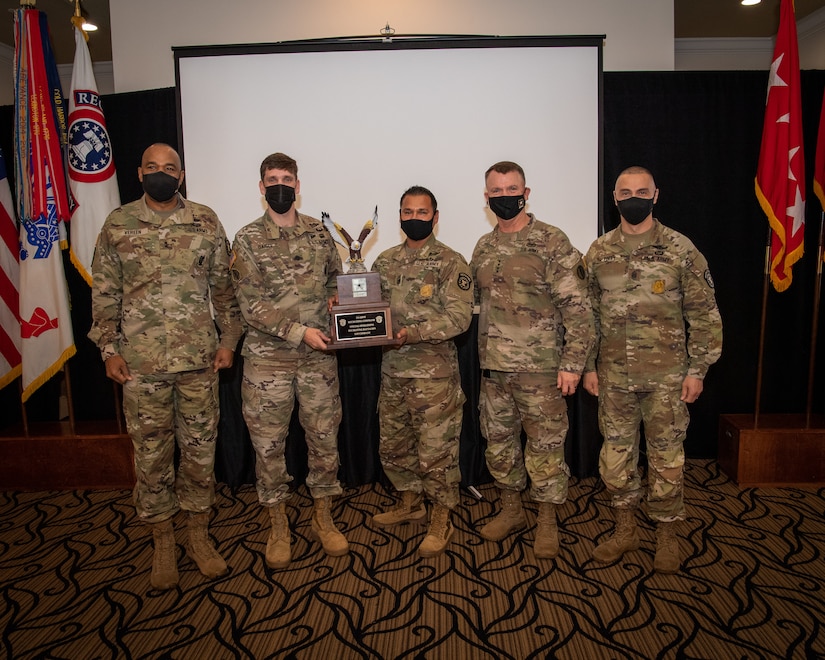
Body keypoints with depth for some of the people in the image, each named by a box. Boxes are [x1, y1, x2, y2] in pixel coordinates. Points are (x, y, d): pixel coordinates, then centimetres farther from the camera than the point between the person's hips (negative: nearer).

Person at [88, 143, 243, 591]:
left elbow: (224, 286, 6)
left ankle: (199, 535, 26)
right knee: (151, 452, 9)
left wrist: (229, 339, 2)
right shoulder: (117, 224, 4)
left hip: (199, 357, 1)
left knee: (200, 446, 9)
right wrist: (108, 349, -1)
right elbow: (104, 293, 5)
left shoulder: (206, 222, 4)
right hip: (141, 362, 0)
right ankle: (163, 542, 25)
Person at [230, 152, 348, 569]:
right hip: (267, 358, -2)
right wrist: (299, 331, -17)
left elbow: (335, 283, 15)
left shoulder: (318, 232, 7)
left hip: (318, 357, 2)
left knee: (325, 438, 9)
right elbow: (251, 306, -9)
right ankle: (278, 527, 26)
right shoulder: (248, 240, -2)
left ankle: (323, 518, 29)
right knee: (269, 443, 7)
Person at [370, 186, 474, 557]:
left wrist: (413, 334, -24)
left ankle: (441, 519, 21)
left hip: (434, 373, -6)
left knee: (435, 450, 3)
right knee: (392, 446, 17)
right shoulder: (385, 261, 11)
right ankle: (410, 504, 38)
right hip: (392, 370, 6)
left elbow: (459, 318, -14)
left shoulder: (450, 263, -6)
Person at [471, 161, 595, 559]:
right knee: (498, 441, 15)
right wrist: (484, 355, 13)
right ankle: (511, 510, 33)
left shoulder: (552, 242, -8)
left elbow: (577, 308, -11)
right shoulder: (483, 248, 10)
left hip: (540, 367, -6)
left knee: (545, 444, 4)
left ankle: (547, 521, 21)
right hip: (493, 368, 6)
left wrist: (572, 363, -15)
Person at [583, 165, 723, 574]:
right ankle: (625, 529, 28)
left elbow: (703, 314, -2)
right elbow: (587, 313, 8)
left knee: (665, 454, 8)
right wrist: (588, 366, 6)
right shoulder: (599, 252, 5)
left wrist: (697, 369, -6)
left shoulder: (680, 249, -3)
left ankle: (667, 534, 26)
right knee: (616, 452, 10)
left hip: (666, 375, -2)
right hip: (613, 375, 3)